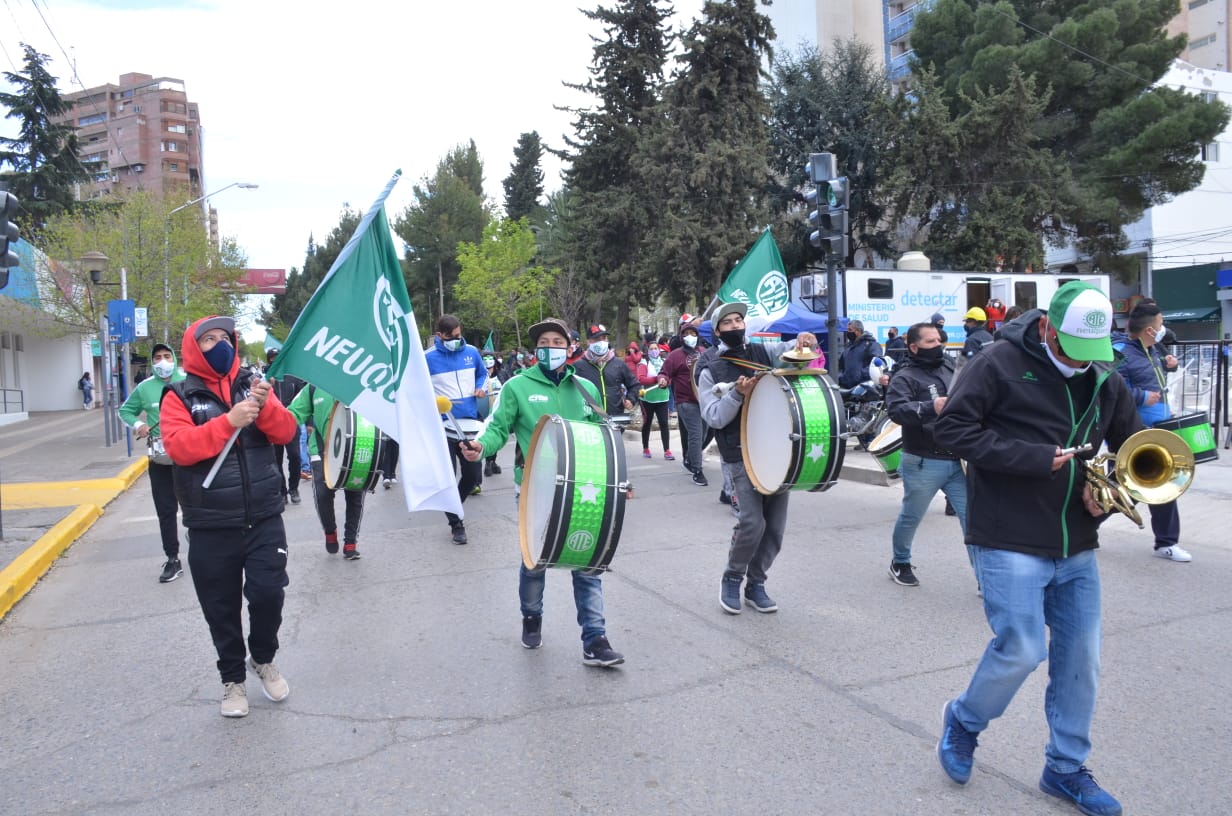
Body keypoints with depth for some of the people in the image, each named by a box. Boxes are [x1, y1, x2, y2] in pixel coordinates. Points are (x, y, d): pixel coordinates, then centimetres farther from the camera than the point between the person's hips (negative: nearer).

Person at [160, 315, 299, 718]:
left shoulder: (253, 384, 6)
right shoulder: (180, 395, -1)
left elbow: (286, 432, -1)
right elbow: (179, 447, -16)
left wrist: (266, 406, -20)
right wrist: (229, 421, -26)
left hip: (264, 517, 1)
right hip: (211, 525, -1)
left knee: (268, 592, -4)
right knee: (222, 607, 9)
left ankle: (264, 659, 25)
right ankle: (232, 679, 29)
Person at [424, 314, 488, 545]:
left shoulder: (472, 352, 3)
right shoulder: (428, 358, -6)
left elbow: (482, 374, 20)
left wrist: (482, 388, 0)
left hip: (470, 421, 3)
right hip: (443, 424, -3)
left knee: (473, 474, 6)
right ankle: (455, 523, 14)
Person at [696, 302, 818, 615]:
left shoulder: (763, 352, 8)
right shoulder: (710, 370, -2)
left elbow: (796, 348, 5)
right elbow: (713, 418, -8)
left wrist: (805, 340, -17)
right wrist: (738, 394, -22)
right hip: (741, 456, -4)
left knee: (775, 526, 5)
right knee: (752, 523, -15)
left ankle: (755, 584, 24)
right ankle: (731, 580, 10)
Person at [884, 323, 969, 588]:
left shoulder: (950, 367, 11)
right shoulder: (905, 377, -8)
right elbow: (896, 409, -25)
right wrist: (931, 407, -35)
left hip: (958, 460, 5)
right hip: (924, 463, -4)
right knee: (911, 517, 13)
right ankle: (900, 563, 37)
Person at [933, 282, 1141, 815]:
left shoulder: (1106, 381, 8)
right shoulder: (1000, 363, -9)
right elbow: (952, 427, -15)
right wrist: (1037, 459, -19)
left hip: (1076, 548, 6)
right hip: (1010, 542, -6)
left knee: (1080, 660, 10)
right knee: (1021, 650, -7)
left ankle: (1066, 769, 29)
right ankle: (963, 720, 23)